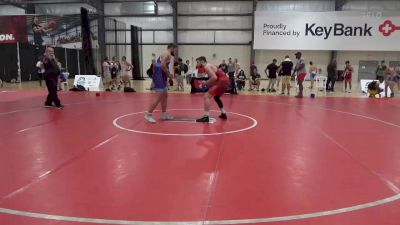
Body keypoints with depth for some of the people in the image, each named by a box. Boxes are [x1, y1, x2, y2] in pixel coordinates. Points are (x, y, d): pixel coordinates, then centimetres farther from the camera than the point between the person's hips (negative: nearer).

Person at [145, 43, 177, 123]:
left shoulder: (165, 54, 21)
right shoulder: (168, 54, -9)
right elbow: (162, 65, -23)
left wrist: (167, 74, 17)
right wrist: (169, 74, -12)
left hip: (161, 76, 11)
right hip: (159, 76, -11)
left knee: (165, 96, 15)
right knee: (159, 96, -11)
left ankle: (164, 114, 23)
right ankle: (149, 114, -7)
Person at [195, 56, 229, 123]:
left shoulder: (206, 67, -8)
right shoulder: (209, 65, 22)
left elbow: (214, 77, -20)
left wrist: (206, 83, -9)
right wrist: (207, 83, 15)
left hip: (222, 81, -10)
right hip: (225, 81, 10)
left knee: (207, 96, -11)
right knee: (216, 97, 30)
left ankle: (206, 117, -15)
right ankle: (223, 114, 35)